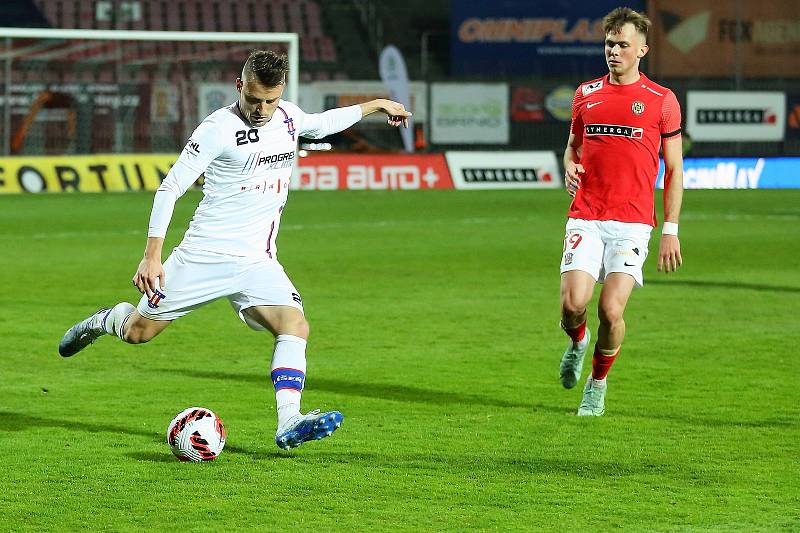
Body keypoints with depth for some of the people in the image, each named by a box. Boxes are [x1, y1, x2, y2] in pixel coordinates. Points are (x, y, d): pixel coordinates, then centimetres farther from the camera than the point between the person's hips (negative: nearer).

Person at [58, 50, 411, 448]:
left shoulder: (288, 116, 5)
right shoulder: (219, 128, -15)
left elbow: (321, 123, 31)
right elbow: (170, 188, -12)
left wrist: (376, 105, 30)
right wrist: (152, 256, -17)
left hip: (258, 262, 4)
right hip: (205, 255, -4)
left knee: (295, 326, -19)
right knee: (138, 332, 4)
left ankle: (289, 423, -27)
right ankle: (105, 321, 39)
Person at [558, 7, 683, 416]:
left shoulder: (662, 100, 3)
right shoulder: (586, 94, 11)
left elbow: (674, 169, 7)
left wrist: (670, 231, 1)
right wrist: (569, 168, 1)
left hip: (632, 222, -2)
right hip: (585, 218, 2)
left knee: (611, 310, -13)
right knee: (572, 305, -14)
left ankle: (597, 383, 13)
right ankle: (577, 343, 23)